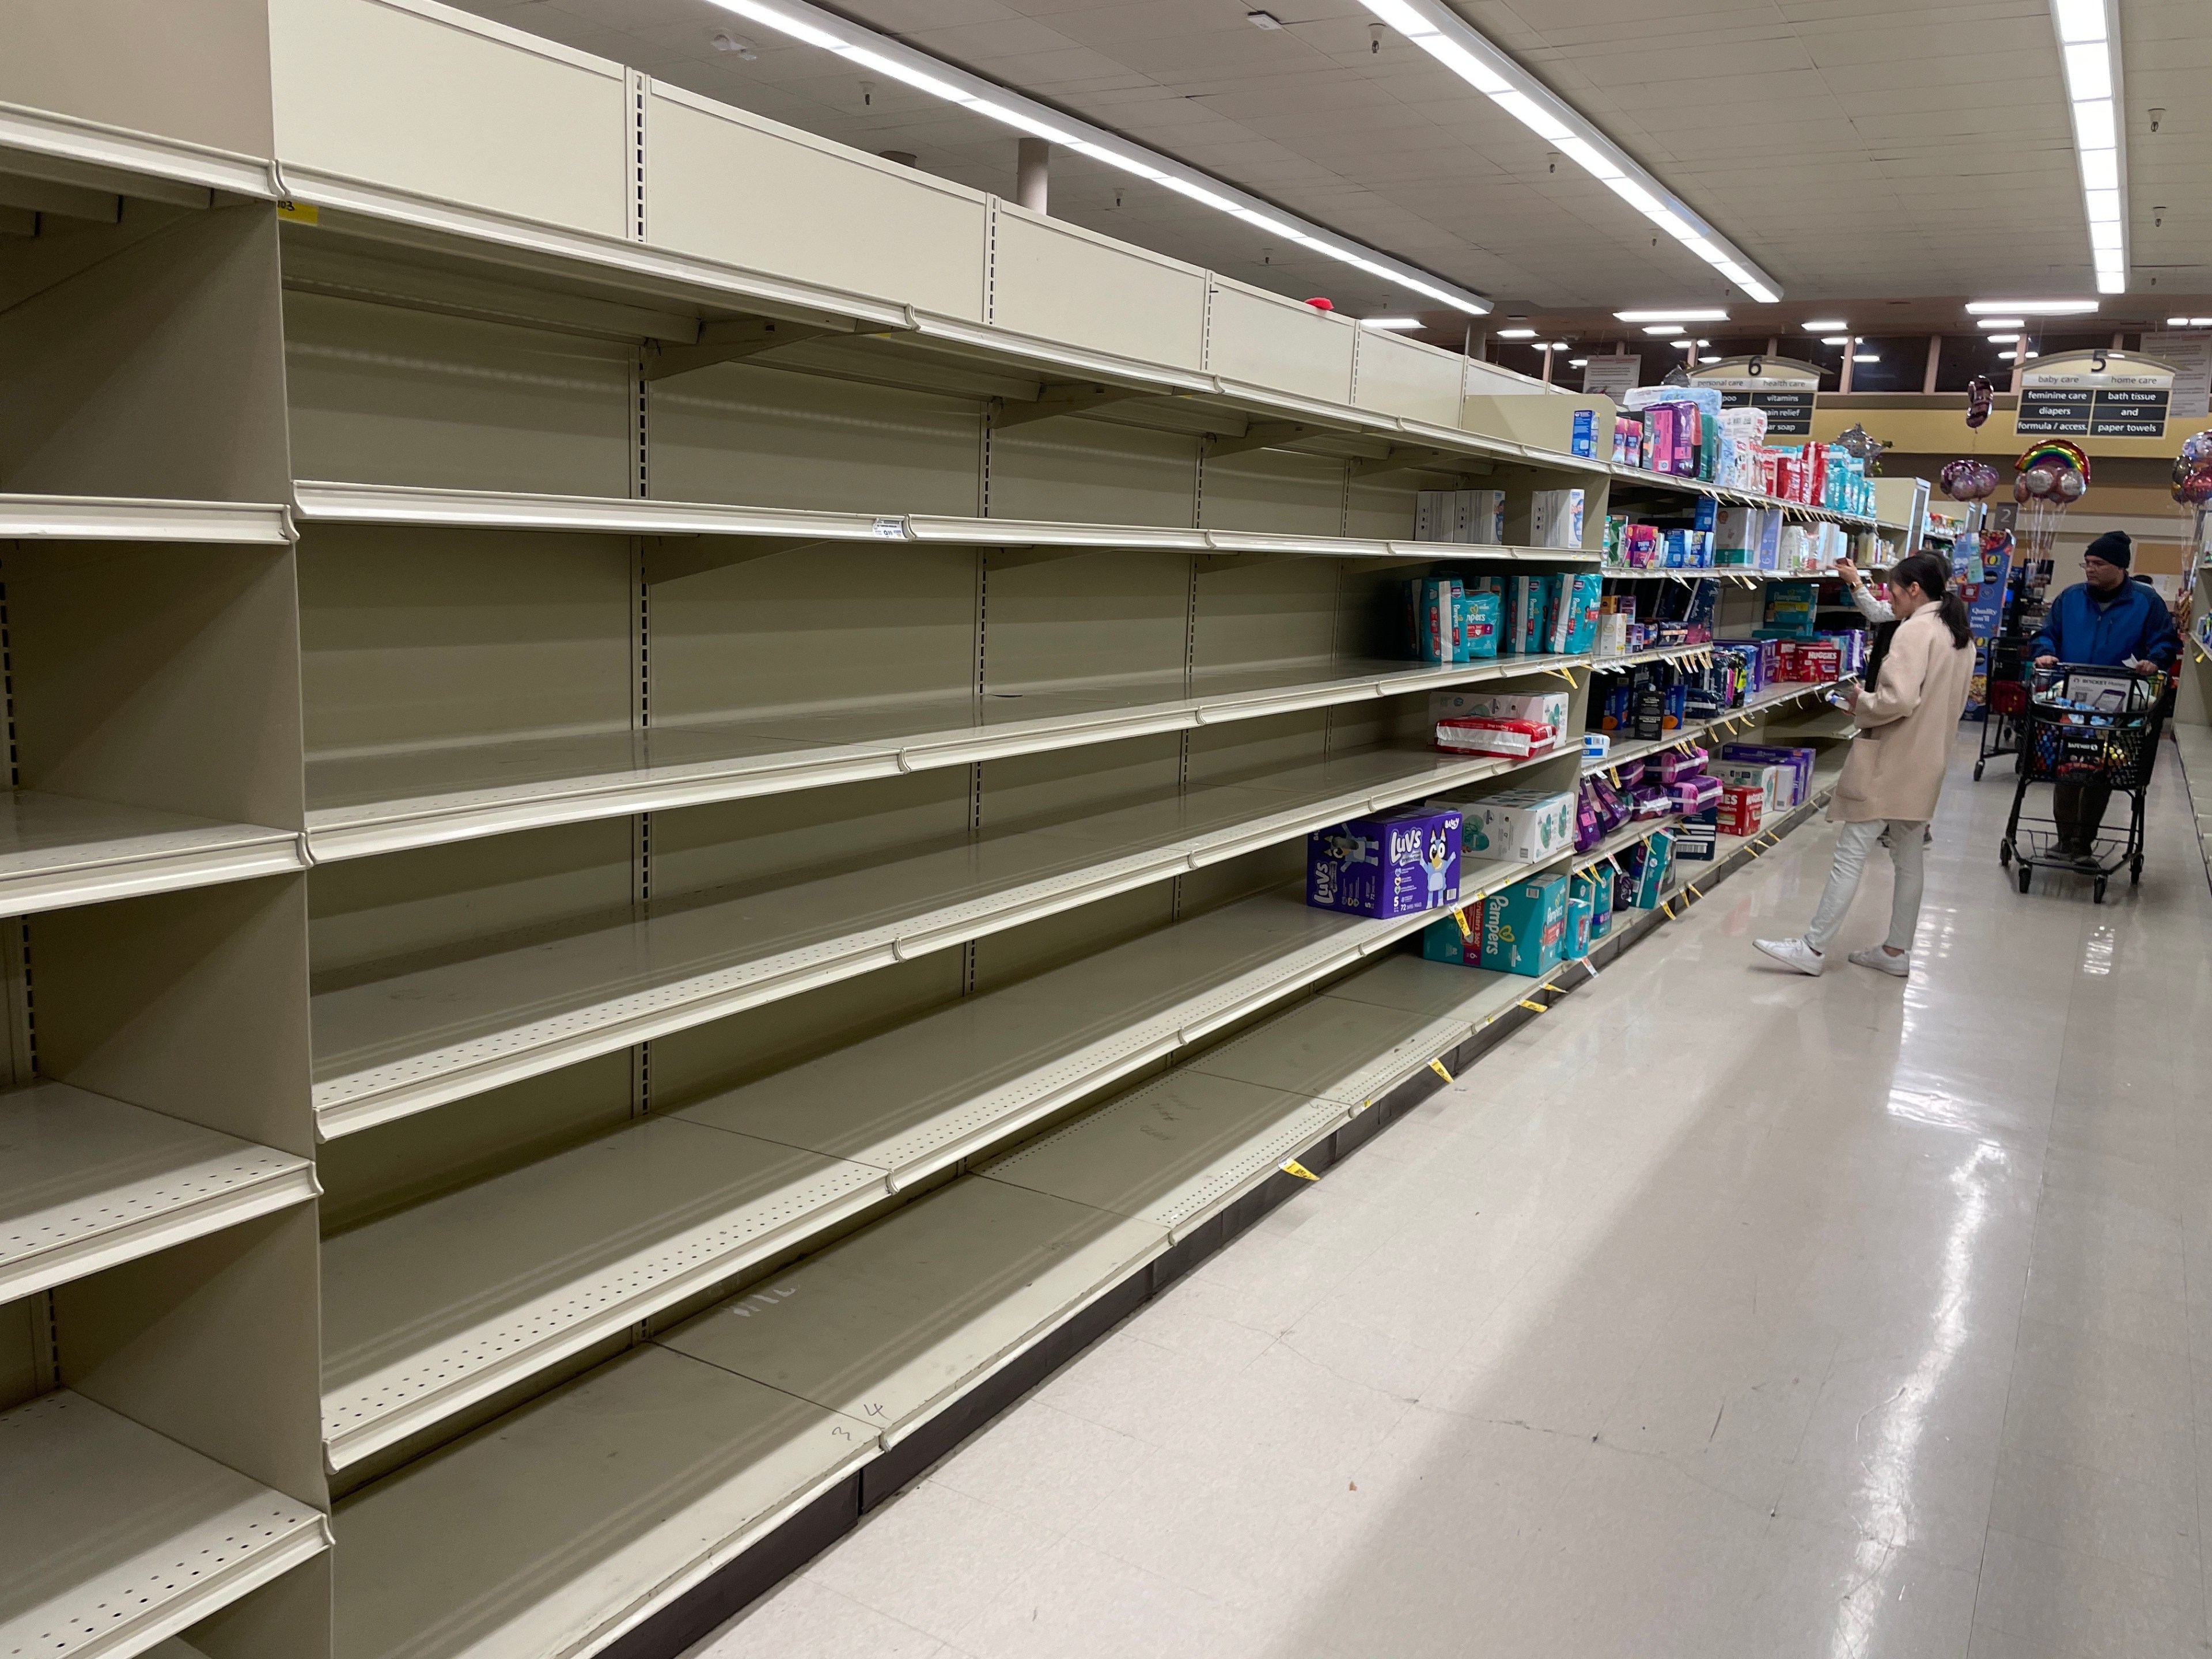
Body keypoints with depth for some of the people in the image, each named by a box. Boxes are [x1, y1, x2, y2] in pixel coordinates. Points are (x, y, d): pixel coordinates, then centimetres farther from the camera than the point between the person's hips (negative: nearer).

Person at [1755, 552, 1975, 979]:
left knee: (1851, 854, -6)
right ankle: (1897, 951, 22)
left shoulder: (1915, 631, -16)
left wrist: (1861, 705, -8)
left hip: (1890, 761, -9)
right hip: (1927, 762, 9)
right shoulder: (1961, 635, 13)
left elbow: (1897, 700, -26)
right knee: (1909, 858, 14)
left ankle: (1814, 948, -3)